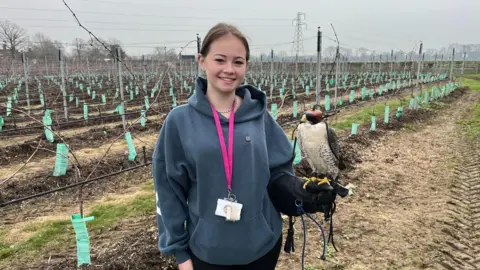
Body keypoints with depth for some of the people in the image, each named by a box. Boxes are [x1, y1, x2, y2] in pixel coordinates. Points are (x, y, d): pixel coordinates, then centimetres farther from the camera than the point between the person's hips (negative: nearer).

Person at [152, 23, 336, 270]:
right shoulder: (179, 121, -10)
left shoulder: (260, 117, -6)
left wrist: (299, 189, -19)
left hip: (263, 245, 2)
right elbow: (169, 191, -5)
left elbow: (278, 173, 1)